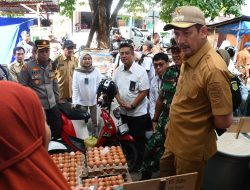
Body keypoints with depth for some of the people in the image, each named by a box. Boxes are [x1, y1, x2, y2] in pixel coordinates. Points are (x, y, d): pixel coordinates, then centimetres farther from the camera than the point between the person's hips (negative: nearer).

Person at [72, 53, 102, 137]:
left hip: (93, 100, 1)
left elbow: (100, 84, -1)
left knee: (94, 120, 11)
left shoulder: (96, 71, 1)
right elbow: (75, 87, -3)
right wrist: (74, 101, -10)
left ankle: (95, 136, 25)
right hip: (81, 101, 0)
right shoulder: (77, 72, -1)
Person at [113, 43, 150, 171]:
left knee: (138, 139, 8)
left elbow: (144, 91, -17)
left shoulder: (140, 71, -15)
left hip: (138, 113, -5)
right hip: (123, 112, 6)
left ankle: (138, 163, 27)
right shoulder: (118, 71, 3)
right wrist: (120, 101, -9)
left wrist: (132, 105, -19)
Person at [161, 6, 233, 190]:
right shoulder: (188, 59, 1)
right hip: (174, 141, 8)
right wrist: (173, 122, 9)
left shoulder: (213, 68, -29)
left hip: (192, 150, -8)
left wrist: (201, 123, -8)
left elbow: (224, 121, -25)